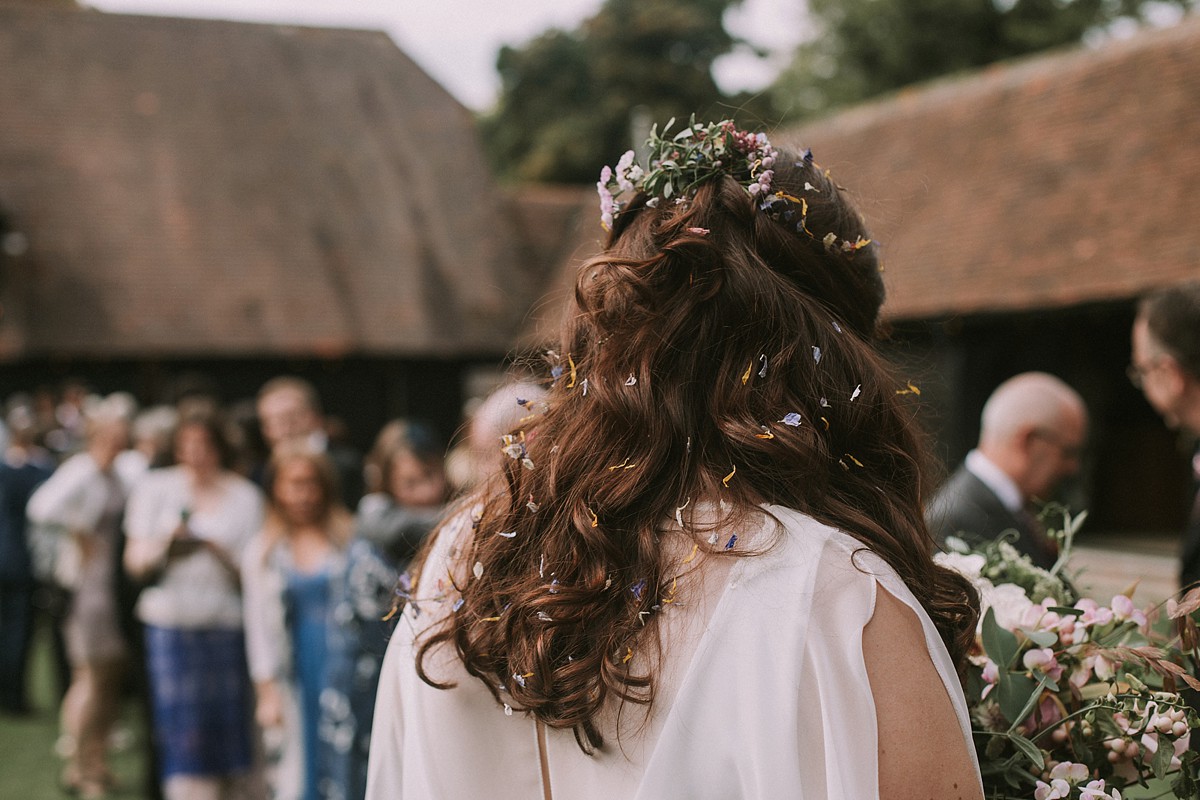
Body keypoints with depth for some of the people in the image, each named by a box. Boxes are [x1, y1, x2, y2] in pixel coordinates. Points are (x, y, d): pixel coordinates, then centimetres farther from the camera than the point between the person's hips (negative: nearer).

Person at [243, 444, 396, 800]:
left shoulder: (353, 540, 3)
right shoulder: (263, 553, 10)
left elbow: (386, 597, 0)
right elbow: (260, 626, 9)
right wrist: (267, 690, 4)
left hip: (348, 673, -2)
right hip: (295, 675, 2)